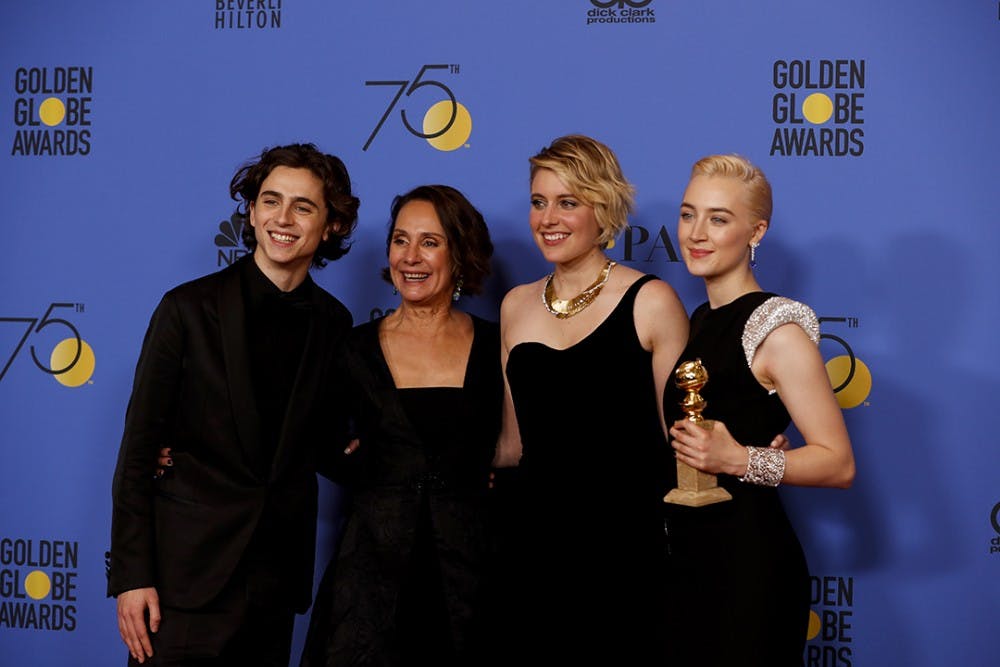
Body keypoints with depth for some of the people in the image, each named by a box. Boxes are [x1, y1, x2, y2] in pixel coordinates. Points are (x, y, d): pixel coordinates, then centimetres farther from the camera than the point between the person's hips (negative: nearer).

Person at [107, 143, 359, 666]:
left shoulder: (334, 324, 5)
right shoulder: (188, 309, -5)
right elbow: (138, 450, -6)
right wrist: (130, 576, -10)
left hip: (277, 581, 3)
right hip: (188, 576, -3)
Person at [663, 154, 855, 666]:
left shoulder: (776, 328, -12)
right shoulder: (697, 321, 11)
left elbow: (839, 464, -16)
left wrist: (737, 459, -26)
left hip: (748, 557, -7)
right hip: (687, 554, 8)